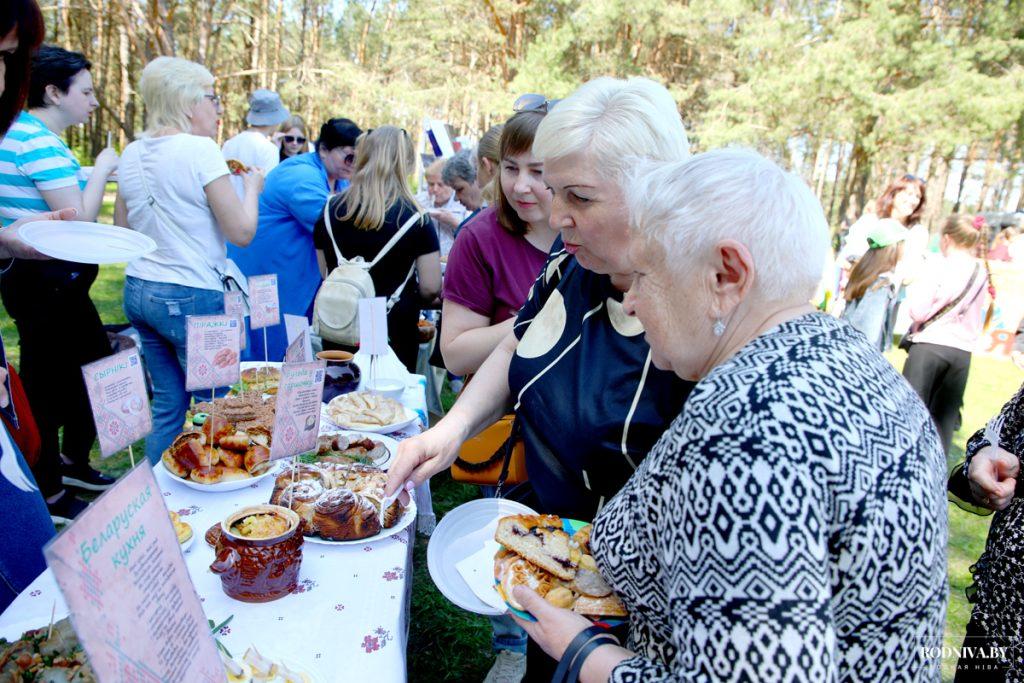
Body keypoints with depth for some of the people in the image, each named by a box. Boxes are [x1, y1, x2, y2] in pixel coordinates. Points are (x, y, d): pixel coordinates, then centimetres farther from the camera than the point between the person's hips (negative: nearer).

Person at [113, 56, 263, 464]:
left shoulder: (132, 154, 10)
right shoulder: (200, 150, -12)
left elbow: (123, 228, 19)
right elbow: (241, 231, -13)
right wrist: (252, 188, 4)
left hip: (137, 291, 8)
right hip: (190, 297, -8)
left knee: (167, 403, 16)